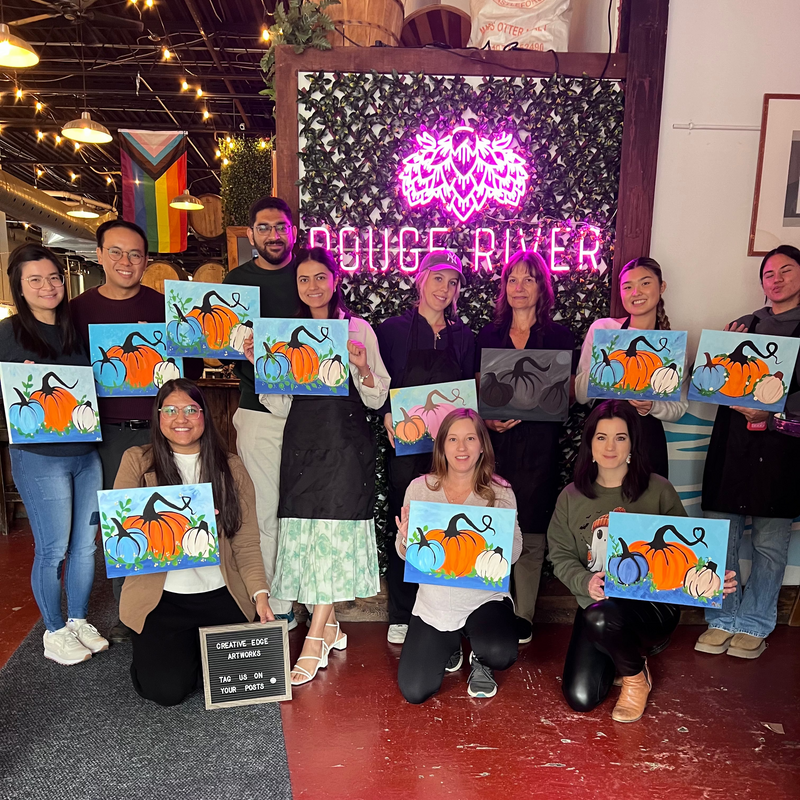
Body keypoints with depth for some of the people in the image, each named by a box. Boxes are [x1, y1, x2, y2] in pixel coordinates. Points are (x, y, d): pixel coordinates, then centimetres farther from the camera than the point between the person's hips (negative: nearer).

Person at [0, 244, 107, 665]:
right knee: (53, 550, 3)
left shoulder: (76, 327, 9)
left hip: (87, 452, 5)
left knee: (85, 543, 12)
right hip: (40, 457, -4)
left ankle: (79, 621, 31)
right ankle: (55, 632, 23)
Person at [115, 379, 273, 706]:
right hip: (160, 597, -1)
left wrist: (260, 593, -11)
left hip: (221, 596, 1)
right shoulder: (137, 461, 2)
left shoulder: (230, 467, 5)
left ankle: (200, 647, 21)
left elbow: (246, 541, 1)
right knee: (166, 689, -14)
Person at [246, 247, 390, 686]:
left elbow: (377, 399, 2)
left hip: (346, 441, -4)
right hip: (301, 440, 4)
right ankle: (329, 626, 23)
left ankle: (314, 641, 3)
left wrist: (363, 366, -16)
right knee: (303, 530, 5)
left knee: (334, 531, -6)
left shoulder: (358, 329, 2)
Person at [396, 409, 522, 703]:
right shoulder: (420, 488, -6)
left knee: (500, 654, -31)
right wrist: (405, 538, -24)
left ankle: (479, 660, 11)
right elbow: (405, 554, 0)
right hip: (434, 603, 2)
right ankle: (450, 645, 30)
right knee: (414, 692, -4)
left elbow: (514, 553, -6)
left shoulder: (500, 492, -8)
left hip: (486, 598, -1)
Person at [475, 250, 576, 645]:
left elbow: (564, 395, 4)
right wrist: (488, 418, -8)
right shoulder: (488, 335, 12)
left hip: (538, 442, -1)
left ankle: (524, 616, 16)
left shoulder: (559, 336, 6)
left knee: (531, 531, 2)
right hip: (494, 441, 2)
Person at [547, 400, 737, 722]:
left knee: (601, 618, -36)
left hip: (653, 603, -3)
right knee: (580, 698, -7)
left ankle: (636, 676, 0)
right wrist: (586, 582, -19)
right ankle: (622, 651, 26)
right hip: (595, 605, 3)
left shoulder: (658, 491, -4)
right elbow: (561, 557, 1)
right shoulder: (571, 497, 2)